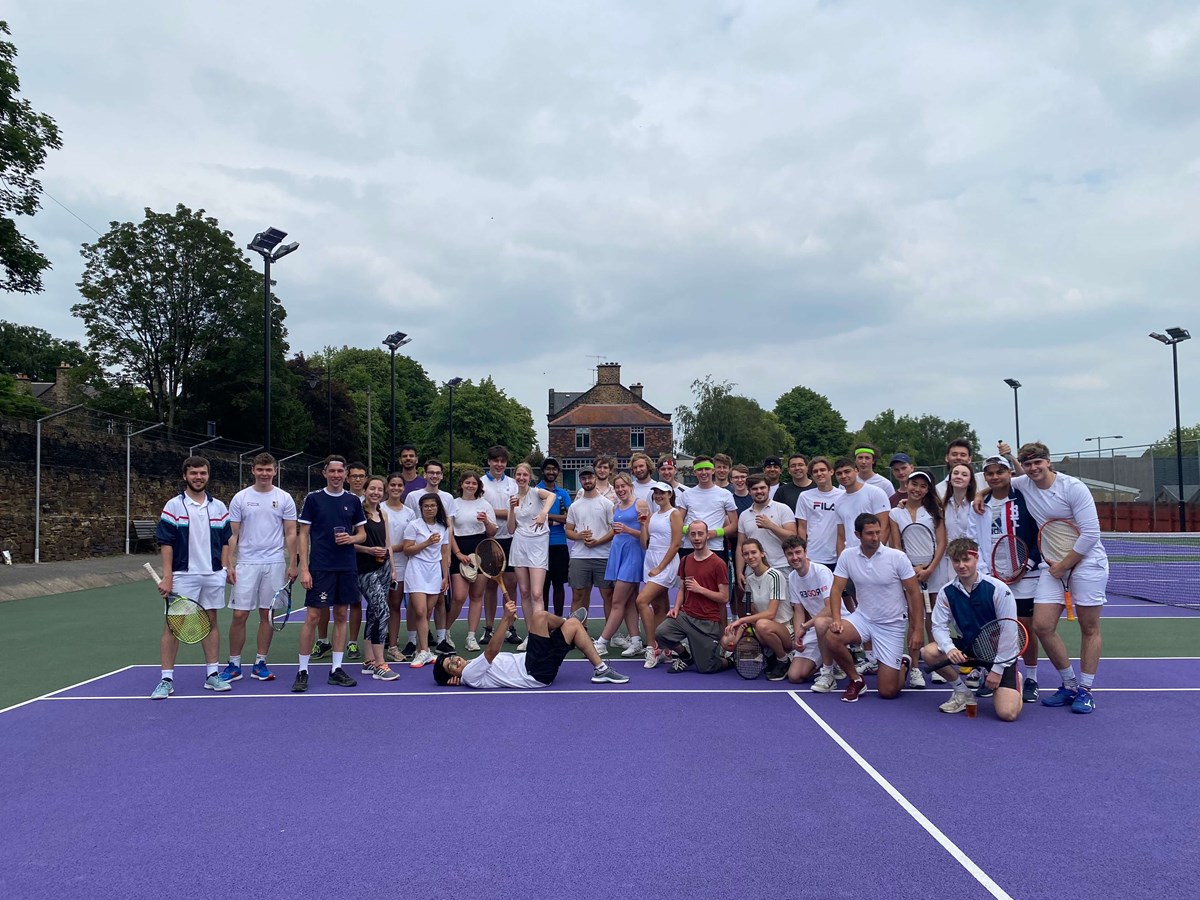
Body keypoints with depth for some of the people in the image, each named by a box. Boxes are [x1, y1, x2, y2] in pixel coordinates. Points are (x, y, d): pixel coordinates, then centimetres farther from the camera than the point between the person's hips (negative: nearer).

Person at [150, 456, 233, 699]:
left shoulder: (219, 507, 8)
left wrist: (224, 569, 2)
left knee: (211, 622, 9)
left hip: (213, 576, 3)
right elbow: (166, 543, -5)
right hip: (183, 575, -3)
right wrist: (167, 577, -10)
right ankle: (166, 680, 6)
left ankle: (212, 674, 17)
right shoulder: (173, 506, -2)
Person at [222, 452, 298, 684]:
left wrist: (292, 564, -2)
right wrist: (229, 564, -3)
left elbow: (290, 534, 3)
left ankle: (260, 664, 16)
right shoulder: (240, 498, 3)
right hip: (246, 564, 0)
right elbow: (232, 534, 4)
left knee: (267, 614, 6)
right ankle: (234, 665, 12)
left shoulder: (284, 498, 3)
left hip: (274, 564, 1)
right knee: (239, 615, -1)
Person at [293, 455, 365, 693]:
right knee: (312, 617, -4)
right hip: (320, 568, -3)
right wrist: (304, 569, -7)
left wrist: (351, 538, -10)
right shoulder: (313, 499, 0)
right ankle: (302, 671, 6)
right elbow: (304, 535, 0)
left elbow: (362, 534, 14)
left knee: (341, 616, 7)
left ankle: (336, 670, 15)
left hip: (347, 568, 3)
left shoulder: (353, 501, 7)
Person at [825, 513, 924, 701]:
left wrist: (917, 630, -11)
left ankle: (904, 664, 34)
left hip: (892, 625, -2)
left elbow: (914, 593, -8)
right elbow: (836, 589, -4)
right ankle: (856, 680, -1)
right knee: (832, 636, -30)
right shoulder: (847, 556, -7)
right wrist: (836, 619, -20)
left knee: (888, 692, -4)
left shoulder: (897, 557, -13)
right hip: (862, 618, 2)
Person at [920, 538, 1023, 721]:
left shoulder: (998, 589, -18)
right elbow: (939, 626, -7)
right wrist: (950, 648, -30)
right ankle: (963, 692, 2)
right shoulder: (946, 592, -7)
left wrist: (998, 669, -16)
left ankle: (1014, 680, 19)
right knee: (928, 652, -24)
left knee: (1007, 713, -19)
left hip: (999, 652, -3)